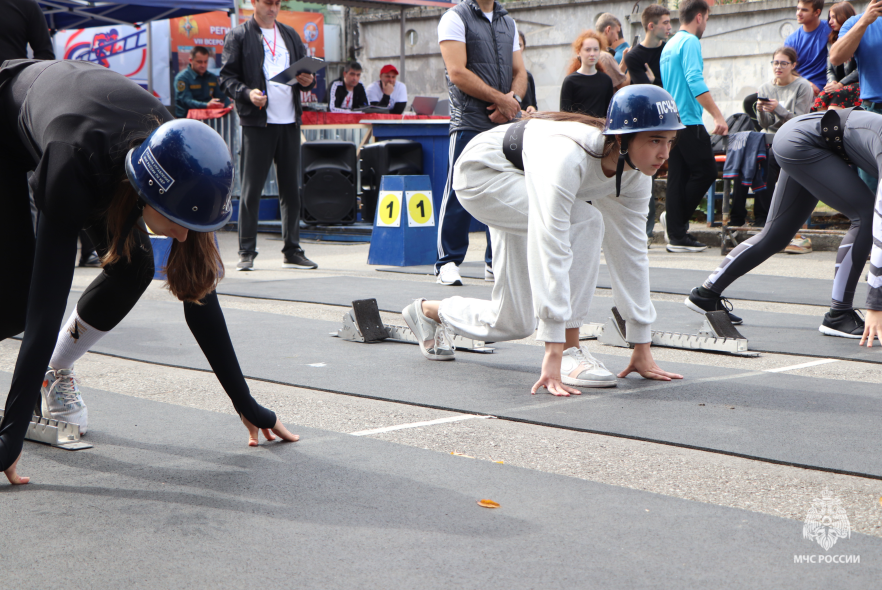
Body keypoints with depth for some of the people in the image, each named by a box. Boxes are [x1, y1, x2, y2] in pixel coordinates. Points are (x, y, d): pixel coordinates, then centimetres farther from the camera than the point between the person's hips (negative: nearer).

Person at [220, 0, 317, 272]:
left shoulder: (290, 34, 18)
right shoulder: (238, 36, 3)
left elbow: (305, 69, 23)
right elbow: (227, 77, -2)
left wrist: (308, 80, 0)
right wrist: (247, 93, -19)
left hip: (289, 121, 5)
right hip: (257, 121, -5)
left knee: (291, 188, 6)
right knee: (251, 189, -3)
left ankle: (292, 251, 13)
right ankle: (246, 252, 4)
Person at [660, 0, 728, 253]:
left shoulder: (669, 45, 19)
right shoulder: (690, 42, -9)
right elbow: (695, 81, -20)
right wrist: (718, 116, -23)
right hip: (688, 120, -9)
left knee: (678, 176, 6)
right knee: (706, 171, -2)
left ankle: (676, 234, 4)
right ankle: (678, 220, 1)